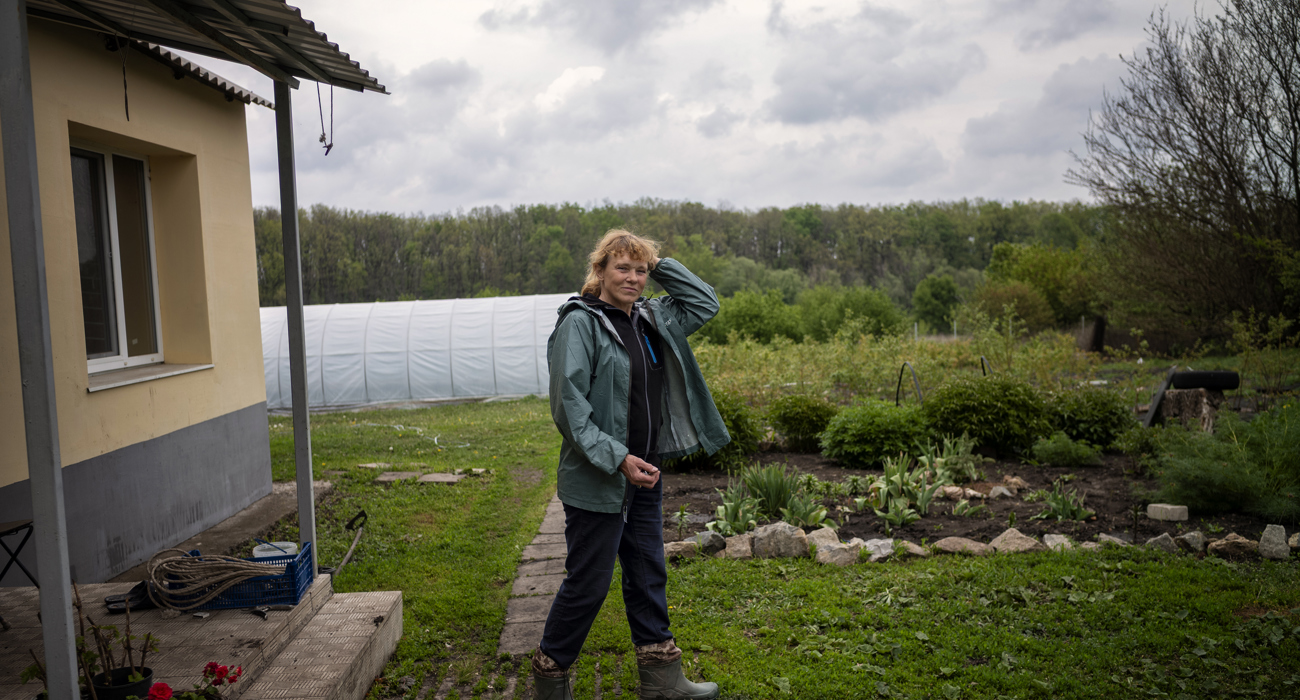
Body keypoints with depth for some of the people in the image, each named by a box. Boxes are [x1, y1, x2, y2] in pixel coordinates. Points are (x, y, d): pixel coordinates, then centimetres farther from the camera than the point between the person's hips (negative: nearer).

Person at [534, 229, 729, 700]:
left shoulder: (652, 320, 9)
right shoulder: (580, 323, -14)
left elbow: (705, 302, 18)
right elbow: (569, 405, -20)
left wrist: (659, 264, 7)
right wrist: (617, 459, -25)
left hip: (644, 477, 8)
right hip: (595, 483, -8)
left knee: (648, 574, 16)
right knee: (588, 583, 2)